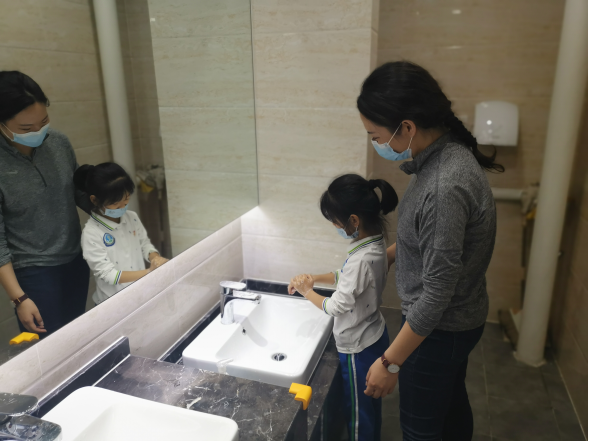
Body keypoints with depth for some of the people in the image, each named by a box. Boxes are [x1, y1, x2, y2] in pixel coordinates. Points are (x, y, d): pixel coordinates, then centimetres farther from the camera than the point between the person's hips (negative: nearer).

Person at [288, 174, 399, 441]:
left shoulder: (362, 259, -33)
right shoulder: (375, 243, -5)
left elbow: (334, 307, -23)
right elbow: (347, 277, 11)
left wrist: (306, 291, -8)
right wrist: (315, 278, 2)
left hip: (359, 348, -9)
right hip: (374, 337, 9)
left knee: (359, 411, 16)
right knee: (371, 403, 29)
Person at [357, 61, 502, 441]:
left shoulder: (445, 187, -34)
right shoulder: (447, 152, -4)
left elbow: (437, 294, -29)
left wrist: (390, 362, -19)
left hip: (440, 327, -9)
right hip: (459, 318, 9)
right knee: (451, 401, 29)